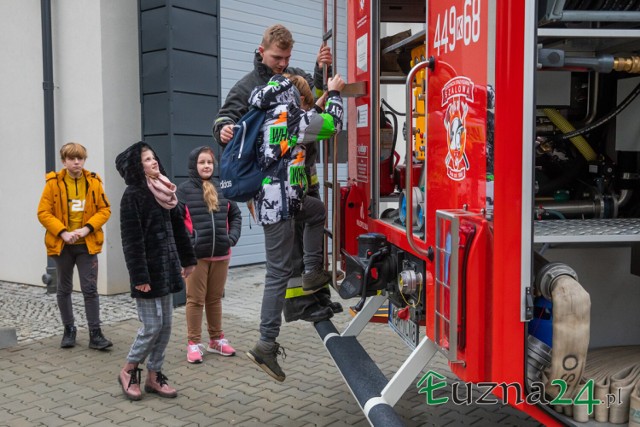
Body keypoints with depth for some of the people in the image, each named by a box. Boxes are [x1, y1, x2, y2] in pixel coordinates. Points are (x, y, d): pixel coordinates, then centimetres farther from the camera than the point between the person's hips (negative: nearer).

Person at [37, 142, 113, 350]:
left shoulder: (94, 181, 0)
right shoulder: (53, 182, -4)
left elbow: (105, 210, 1)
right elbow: (43, 213, -5)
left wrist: (87, 228, -13)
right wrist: (63, 232, -17)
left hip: (87, 244, 0)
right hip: (62, 244, 0)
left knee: (90, 289, -2)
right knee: (64, 289, 12)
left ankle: (95, 334, 3)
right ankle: (69, 329, 27)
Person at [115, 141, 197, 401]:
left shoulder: (164, 192, 11)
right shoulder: (133, 195, -12)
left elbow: (178, 227, 16)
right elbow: (132, 239, -16)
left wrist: (187, 259, 15)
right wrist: (139, 276, -20)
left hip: (167, 266, 7)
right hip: (148, 269, -7)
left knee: (166, 325, 9)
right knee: (152, 326, -4)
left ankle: (153, 376, 21)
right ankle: (128, 371, 17)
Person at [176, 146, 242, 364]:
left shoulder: (222, 189, 9)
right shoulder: (184, 190, -4)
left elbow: (236, 214, 16)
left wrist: (232, 237, 3)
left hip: (220, 255, 4)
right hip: (195, 256, -4)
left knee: (215, 298, 14)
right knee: (195, 300, 4)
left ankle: (217, 339, 26)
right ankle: (193, 343, 13)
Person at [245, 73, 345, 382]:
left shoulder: (269, 119, 13)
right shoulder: (291, 117, -9)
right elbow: (332, 125, 5)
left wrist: (322, 101, 37)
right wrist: (335, 94, 21)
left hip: (271, 201, 9)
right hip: (279, 206, -9)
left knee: (318, 211, 28)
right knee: (278, 274, -4)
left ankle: (313, 273, 25)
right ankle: (266, 345, 0)